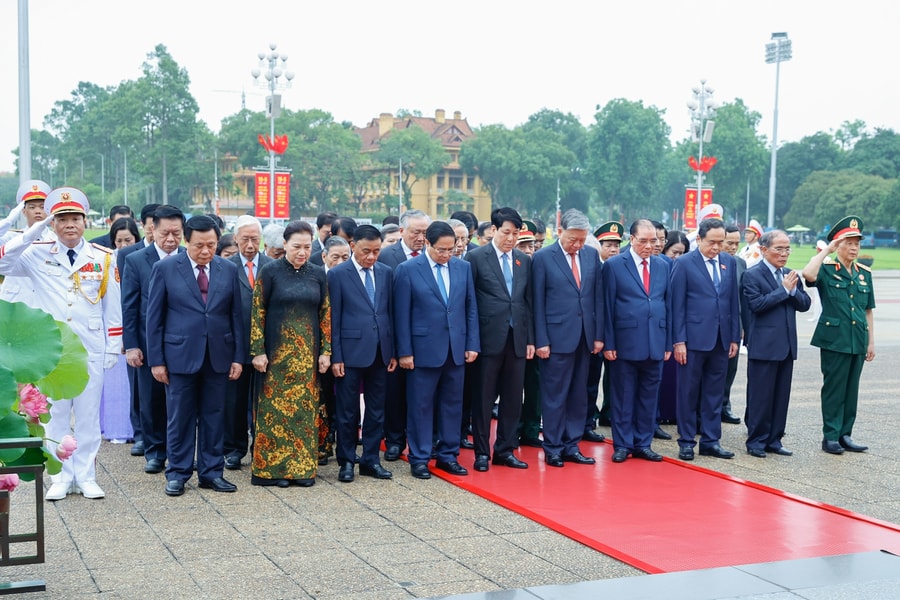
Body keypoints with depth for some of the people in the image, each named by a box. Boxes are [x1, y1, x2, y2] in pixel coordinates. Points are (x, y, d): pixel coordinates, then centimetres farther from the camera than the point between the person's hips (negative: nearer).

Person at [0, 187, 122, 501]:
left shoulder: (103, 258, 2)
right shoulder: (38, 254, 2)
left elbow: (113, 307, 4)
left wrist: (114, 348, 1)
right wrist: (33, 231, -15)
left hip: (91, 351, 0)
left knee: (88, 416, 6)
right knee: (56, 416, 6)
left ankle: (86, 477, 16)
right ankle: (61, 478, 16)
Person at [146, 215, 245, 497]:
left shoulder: (229, 270, 4)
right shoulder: (165, 268, -3)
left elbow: (236, 315, 7)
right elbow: (154, 317, -2)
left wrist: (238, 356, 2)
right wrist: (156, 360, -5)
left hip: (218, 355, 2)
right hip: (180, 355, -2)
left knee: (214, 416, 9)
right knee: (179, 417, 5)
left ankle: (211, 472, 18)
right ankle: (177, 473, 16)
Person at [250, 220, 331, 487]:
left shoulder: (317, 274, 5)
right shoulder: (270, 272, -4)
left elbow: (325, 313, 7)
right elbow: (257, 312, -4)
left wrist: (326, 351, 2)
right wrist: (257, 352, -9)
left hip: (307, 354, 3)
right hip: (276, 352, -3)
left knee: (306, 409, 5)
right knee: (275, 409, 1)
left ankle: (302, 466, 13)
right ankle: (273, 466, 9)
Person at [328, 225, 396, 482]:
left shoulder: (386, 273, 8)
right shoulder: (338, 274, -5)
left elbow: (390, 313, 11)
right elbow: (333, 319, -5)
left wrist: (393, 352, 7)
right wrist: (335, 357, -9)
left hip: (380, 352, 4)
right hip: (351, 352, -4)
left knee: (377, 410, 10)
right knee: (347, 411, 5)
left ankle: (371, 460, 20)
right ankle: (346, 461, 16)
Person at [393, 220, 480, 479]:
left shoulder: (463, 267, 6)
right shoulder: (407, 270, -5)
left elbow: (471, 308, 9)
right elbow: (402, 314, -6)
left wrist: (472, 344, 3)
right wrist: (404, 351, -8)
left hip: (456, 348, 4)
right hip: (424, 349, -4)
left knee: (452, 404, 10)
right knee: (421, 405, 3)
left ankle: (448, 455, 21)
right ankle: (419, 459, 14)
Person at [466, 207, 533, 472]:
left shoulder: (524, 260, 11)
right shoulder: (476, 257, -3)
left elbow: (528, 302, 13)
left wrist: (530, 339, 8)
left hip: (517, 339, 4)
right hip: (489, 338, -4)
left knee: (513, 398, 8)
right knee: (483, 398, 4)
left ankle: (505, 450, 19)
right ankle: (482, 452, 14)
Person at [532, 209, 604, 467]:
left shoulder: (592, 255, 7)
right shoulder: (543, 257, -5)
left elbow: (598, 297, 9)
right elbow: (538, 302, -5)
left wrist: (598, 335, 5)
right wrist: (541, 341, -8)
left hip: (584, 337, 4)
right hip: (557, 337, -4)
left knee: (579, 396, 10)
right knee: (555, 396, 2)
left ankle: (572, 446, 18)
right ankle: (553, 449, 11)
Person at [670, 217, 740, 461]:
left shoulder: (729, 262, 9)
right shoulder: (684, 264, -5)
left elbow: (733, 301, 11)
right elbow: (677, 305, -6)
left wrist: (735, 337, 8)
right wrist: (679, 341, -11)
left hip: (721, 340, 4)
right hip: (693, 338, -4)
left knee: (714, 393, 10)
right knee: (688, 393, 4)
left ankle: (711, 441, 18)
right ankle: (686, 442, 14)